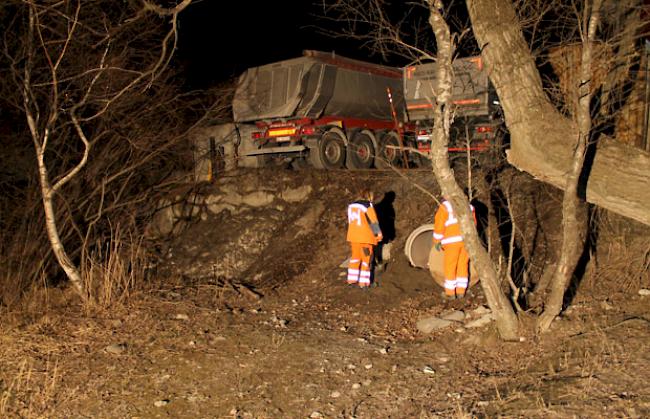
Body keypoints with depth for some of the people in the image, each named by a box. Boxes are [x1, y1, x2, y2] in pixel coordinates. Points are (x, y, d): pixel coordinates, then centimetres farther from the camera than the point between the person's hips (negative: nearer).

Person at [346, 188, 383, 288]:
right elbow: (373, 221, -10)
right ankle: (363, 282, 5)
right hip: (365, 237, -6)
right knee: (366, 258, 4)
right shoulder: (368, 206, -12)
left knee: (355, 256, 18)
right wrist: (378, 234, 2)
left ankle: (352, 279, 21)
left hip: (353, 236, 6)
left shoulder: (351, 205, 8)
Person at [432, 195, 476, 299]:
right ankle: (461, 291, 15)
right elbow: (473, 224, 15)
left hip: (452, 241, -4)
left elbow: (439, 225, -4)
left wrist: (436, 241, 2)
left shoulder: (444, 207, 3)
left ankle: (450, 293, 10)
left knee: (450, 266, 6)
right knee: (463, 265, 13)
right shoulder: (468, 206, 18)